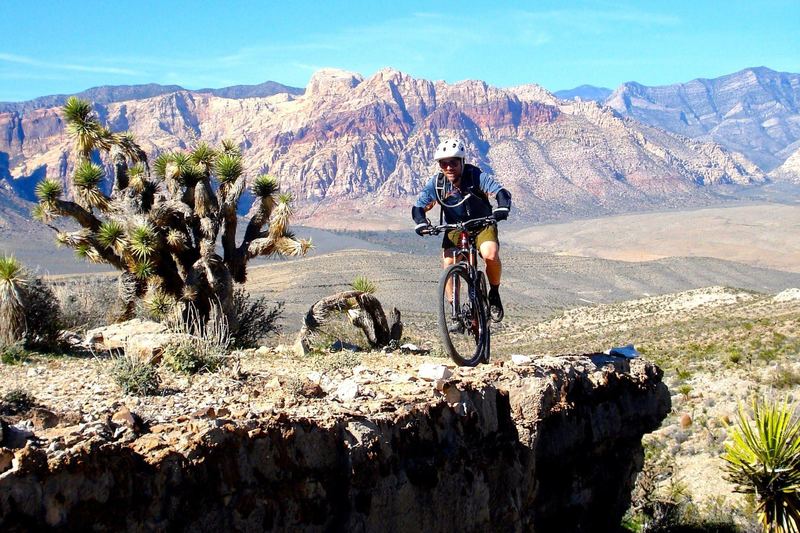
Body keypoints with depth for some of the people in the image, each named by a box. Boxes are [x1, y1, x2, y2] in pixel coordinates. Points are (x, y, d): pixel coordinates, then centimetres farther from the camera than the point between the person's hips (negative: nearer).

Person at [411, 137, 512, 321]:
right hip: (455, 228, 2)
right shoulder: (436, 183, -14)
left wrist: (502, 209, -51)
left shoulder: (476, 176, -22)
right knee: (448, 266, -20)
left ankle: (494, 294, -2)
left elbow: (501, 192, -30)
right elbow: (419, 206, -13)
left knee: (491, 255, -30)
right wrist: (421, 223, -35)